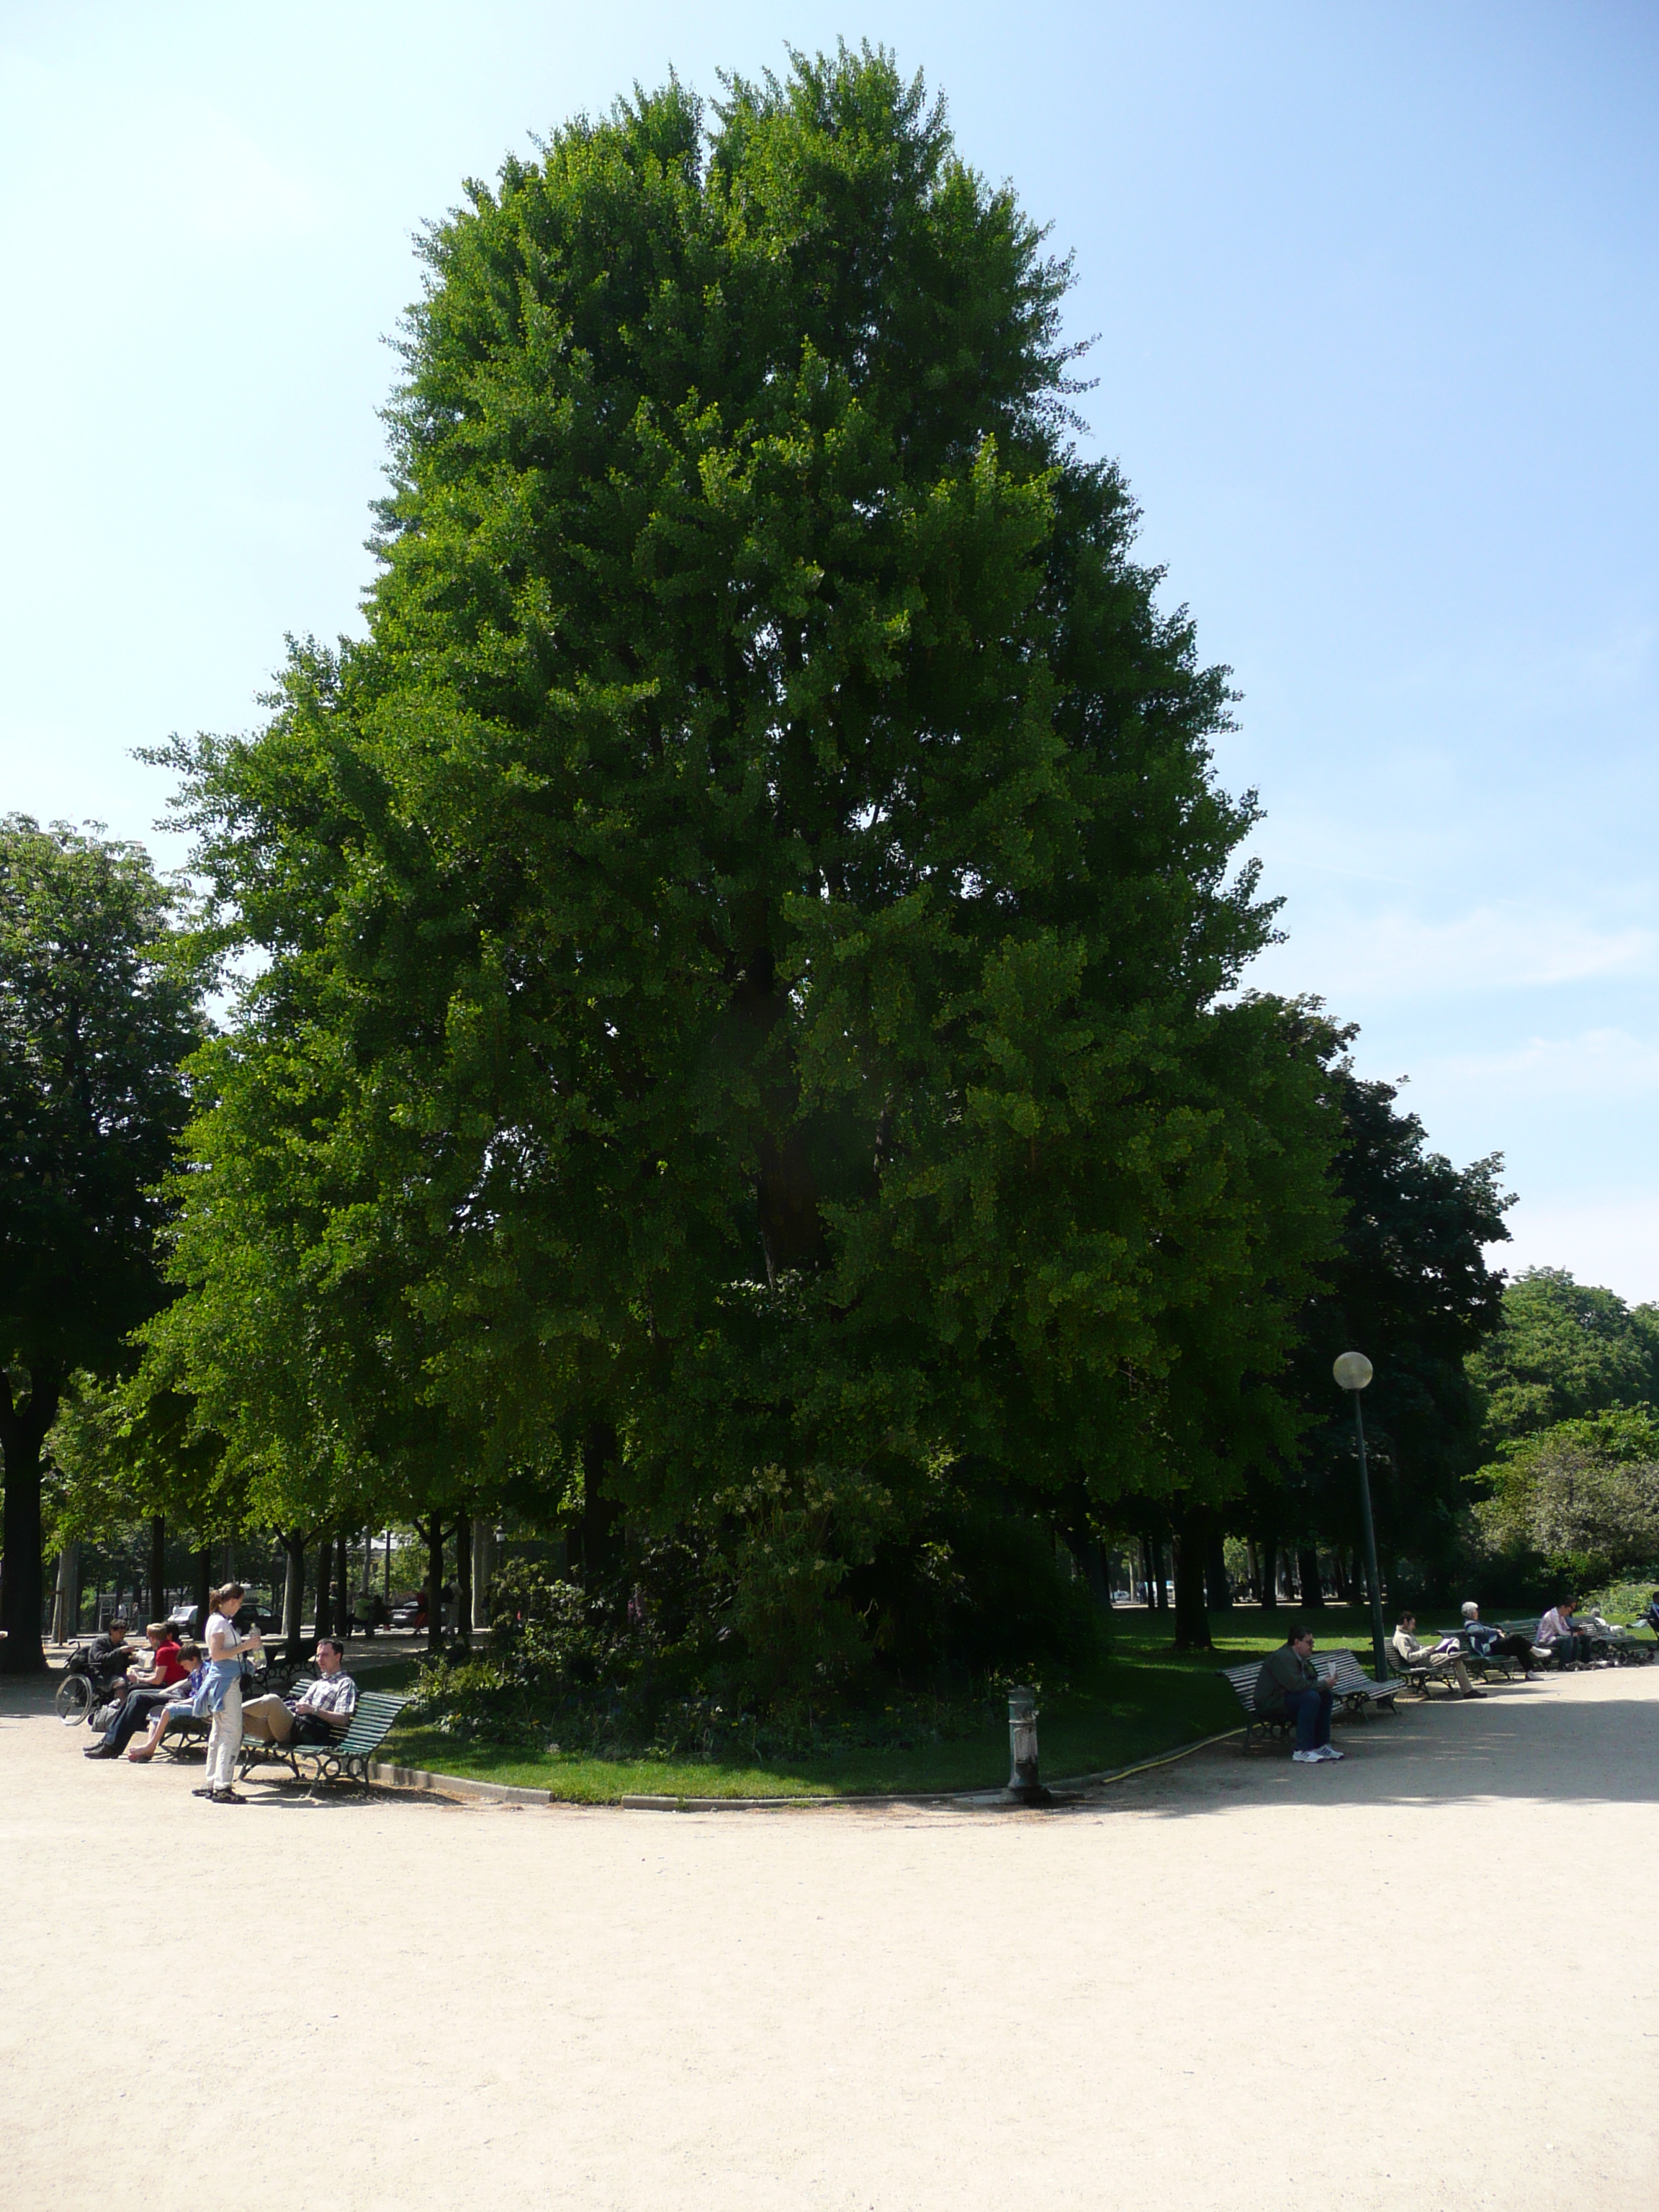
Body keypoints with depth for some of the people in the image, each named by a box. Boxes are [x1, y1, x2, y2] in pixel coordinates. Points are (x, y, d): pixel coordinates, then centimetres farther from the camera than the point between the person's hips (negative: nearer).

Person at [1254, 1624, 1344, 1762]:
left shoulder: (1301, 1658, 12)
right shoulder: (1282, 1657, -21)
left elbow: (1312, 1680, 19)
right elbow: (1297, 1685, -31)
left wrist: (1325, 1681, -4)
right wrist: (1324, 1684, -21)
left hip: (1286, 1697, 10)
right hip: (1271, 1704, -10)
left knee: (1326, 1694, 2)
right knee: (1311, 1697, -29)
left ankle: (1321, 1745, 5)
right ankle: (1303, 1750, -25)